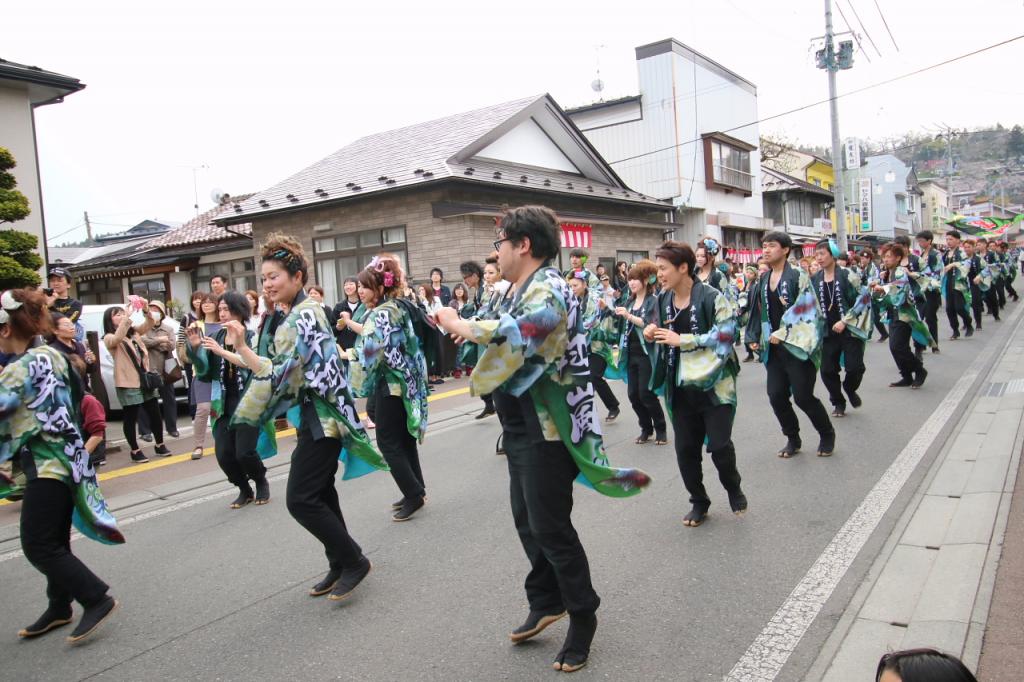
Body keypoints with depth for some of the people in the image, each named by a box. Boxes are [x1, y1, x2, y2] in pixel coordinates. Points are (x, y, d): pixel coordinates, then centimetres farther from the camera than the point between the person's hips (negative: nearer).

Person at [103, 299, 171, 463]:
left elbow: (149, 324, 4)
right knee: (131, 418, 2)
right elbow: (118, 338, -28)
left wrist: (145, 309, -17)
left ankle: (160, 445, 24)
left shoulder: (134, 331, 13)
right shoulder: (109, 338, -6)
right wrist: (128, 315, -37)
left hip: (145, 379, 6)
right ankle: (135, 451, 13)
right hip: (127, 384, -6)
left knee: (155, 414, 11)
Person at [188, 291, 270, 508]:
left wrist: (221, 351, -25)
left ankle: (262, 483, 21)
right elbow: (204, 371, 8)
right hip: (224, 405, 4)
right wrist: (195, 347, -6)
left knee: (244, 452, -10)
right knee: (223, 454, -4)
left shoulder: (252, 337, -4)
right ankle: (244, 490, 22)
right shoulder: (215, 337, 9)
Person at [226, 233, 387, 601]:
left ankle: (353, 560, 5)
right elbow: (274, 371, 9)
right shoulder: (291, 316, 13)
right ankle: (340, 566, 25)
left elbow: (279, 375, -22)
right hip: (312, 419, 10)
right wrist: (241, 347, 0)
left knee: (301, 499, -8)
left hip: (320, 419, -10)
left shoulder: (303, 316, -17)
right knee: (319, 494, 15)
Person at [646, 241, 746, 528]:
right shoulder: (663, 300, 6)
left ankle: (733, 487, 29)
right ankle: (699, 501, 28)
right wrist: (653, 334, -2)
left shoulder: (712, 297, -14)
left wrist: (682, 340, -21)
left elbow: (725, 337, -20)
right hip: (681, 388, 5)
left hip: (714, 385, -5)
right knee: (685, 449, 7)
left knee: (719, 444, -3)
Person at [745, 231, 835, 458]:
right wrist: (755, 338, 10)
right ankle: (793, 438, 22)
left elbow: (804, 311, -14)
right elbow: (757, 312, 17)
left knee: (803, 396, -4)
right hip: (774, 348, 6)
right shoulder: (763, 281, 11)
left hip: (797, 346, -6)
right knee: (776, 396, 3)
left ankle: (827, 434, 21)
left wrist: (782, 333, -16)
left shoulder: (798, 277, -8)